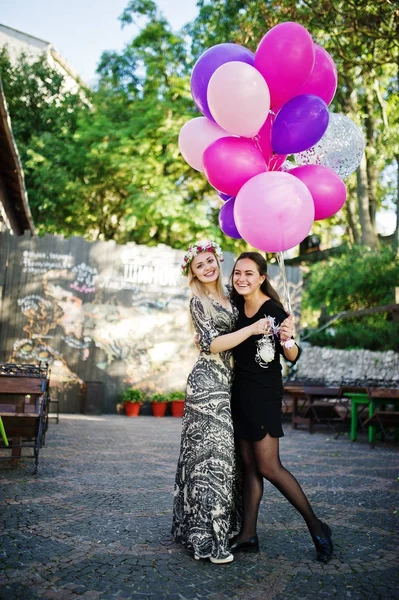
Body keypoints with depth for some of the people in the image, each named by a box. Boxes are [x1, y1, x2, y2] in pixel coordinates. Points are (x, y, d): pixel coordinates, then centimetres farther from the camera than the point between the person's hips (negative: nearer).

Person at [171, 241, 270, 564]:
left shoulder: (226, 297, 16)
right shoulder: (199, 301, -7)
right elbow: (211, 344, -16)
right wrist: (252, 329, -17)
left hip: (224, 383, 8)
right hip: (208, 383, -8)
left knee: (221, 451, 12)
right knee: (210, 453, -8)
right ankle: (206, 538, -1)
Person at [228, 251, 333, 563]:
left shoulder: (274, 311, -16)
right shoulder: (236, 306, 5)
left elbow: (293, 358, -17)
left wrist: (288, 340, -37)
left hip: (264, 395, -7)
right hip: (240, 392, 7)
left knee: (268, 467, -4)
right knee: (249, 465, 11)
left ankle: (316, 525, 13)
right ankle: (248, 534, 20)